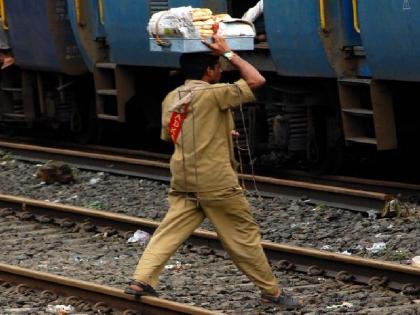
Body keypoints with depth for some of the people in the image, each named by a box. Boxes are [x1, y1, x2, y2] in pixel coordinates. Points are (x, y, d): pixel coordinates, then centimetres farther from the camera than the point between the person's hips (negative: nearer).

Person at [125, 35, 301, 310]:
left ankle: (142, 280, -7)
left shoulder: (171, 98, 7)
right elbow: (257, 81, -16)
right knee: (244, 235, 4)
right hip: (216, 183, -6)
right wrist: (228, 53, -8)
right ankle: (271, 291, 13)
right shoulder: (213, 94, -15)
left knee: (170, 231, 6)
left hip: (183, 181, 6)